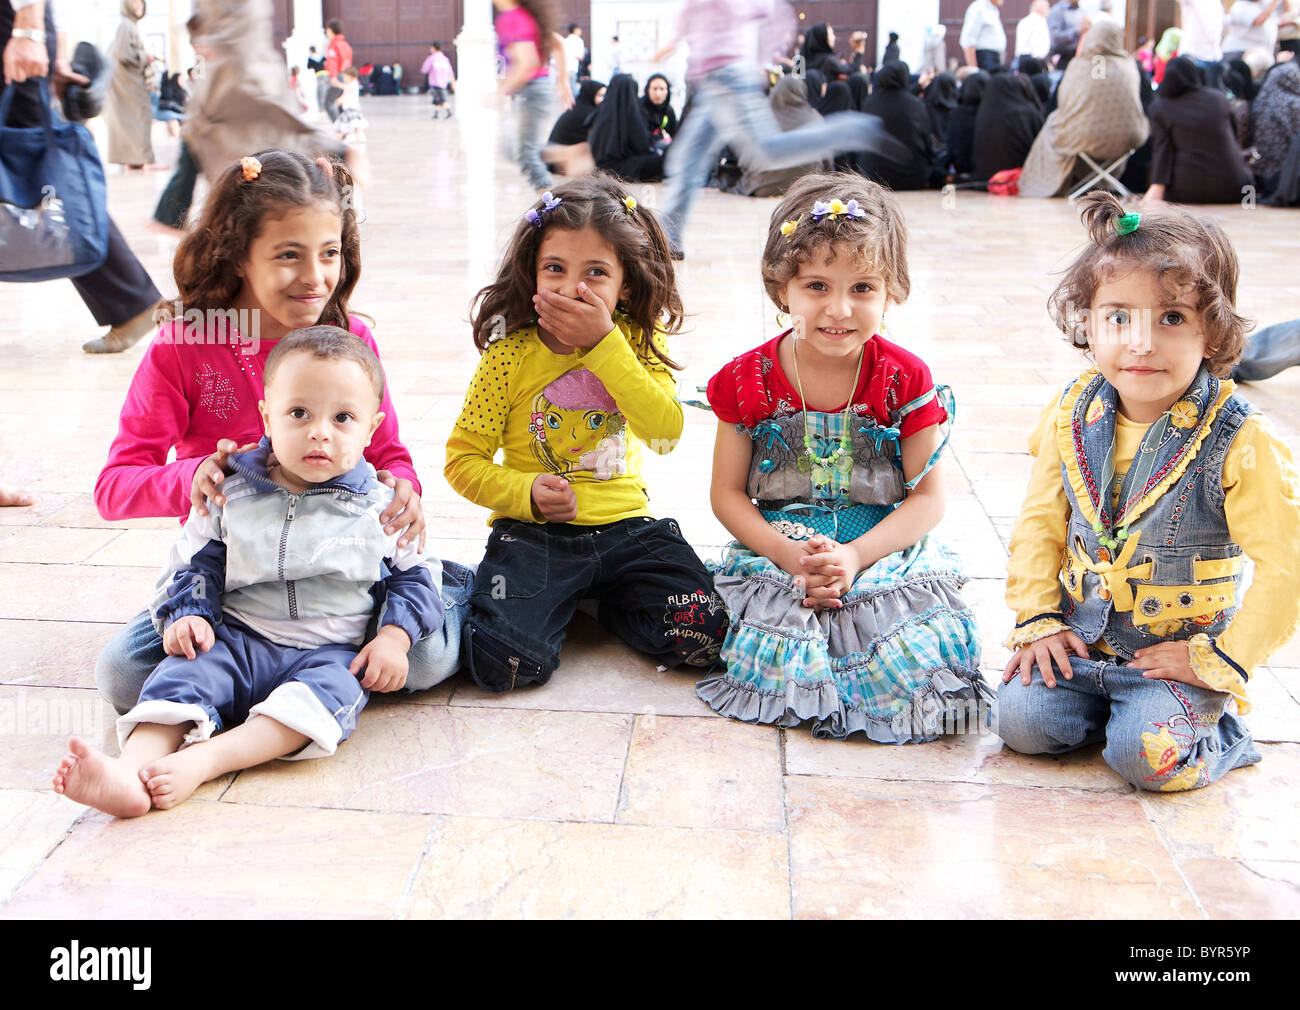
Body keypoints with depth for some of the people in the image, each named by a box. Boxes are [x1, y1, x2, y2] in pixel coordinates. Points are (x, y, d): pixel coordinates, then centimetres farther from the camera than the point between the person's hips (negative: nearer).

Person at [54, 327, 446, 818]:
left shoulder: (381, 507, 2)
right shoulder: (231, 496, 5)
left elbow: (411, 577, 10)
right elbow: (196, 562, 14)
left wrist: (394, 637, -6)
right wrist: (187, 613, -5)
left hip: (332, 651, -2)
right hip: (239, 639, 2)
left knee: (331, 690, -33)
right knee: (184, 668, -26)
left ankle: (202, 760, -48)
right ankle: (132, 767, -47)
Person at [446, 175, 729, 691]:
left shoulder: (638, 339, 1)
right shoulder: (510, 353, -5)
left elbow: (666, 433, -16)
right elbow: (463, 459, 0)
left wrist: (605, 344, -22)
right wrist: (527, 492, -19)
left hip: (625, 524, 2)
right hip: (533, 532, -2)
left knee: (703, 637, -15)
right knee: (505, 661, -25)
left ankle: (603, 601, 13)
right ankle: (559, 603, 9)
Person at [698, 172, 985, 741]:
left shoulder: (906, 380, -3)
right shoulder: (748, 380, -2)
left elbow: (928, 497, -3)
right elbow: (726, 493, 0)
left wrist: (856, 556, -19)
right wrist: (790, 555, -17)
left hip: (884, 552, 1)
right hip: (773, 557, 0)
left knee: (930, 653, -24)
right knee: (780, 660, -27)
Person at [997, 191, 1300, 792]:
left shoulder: (1238, 443, -18)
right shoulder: (1073, 416, -5)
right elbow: (1040, 519, 6)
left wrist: (1224, 659, -14)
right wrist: (1038, 618, -1)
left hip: (1180, 651, -4)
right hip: (1077, 638, 4)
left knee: (1147, 755, -23)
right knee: (1021, 720, -12)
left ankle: (1218, 735, 9)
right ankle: (1109, 702, 16)